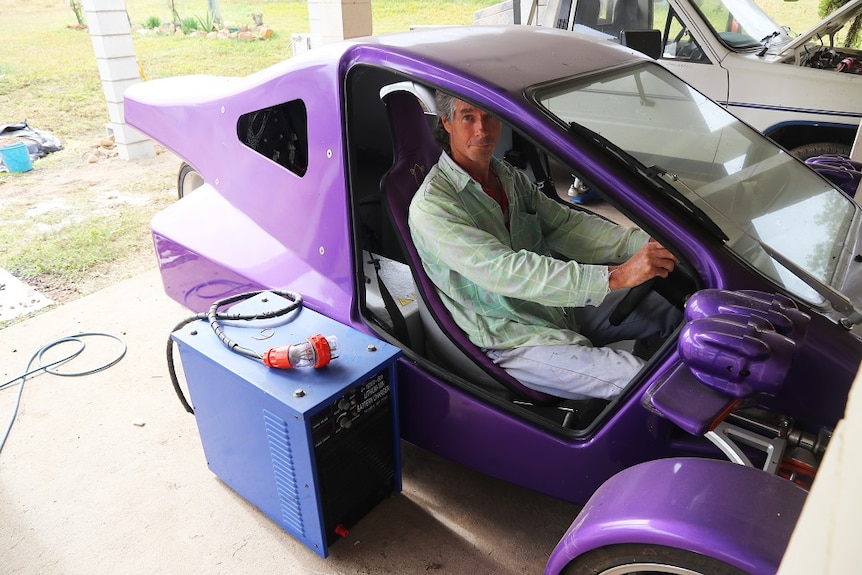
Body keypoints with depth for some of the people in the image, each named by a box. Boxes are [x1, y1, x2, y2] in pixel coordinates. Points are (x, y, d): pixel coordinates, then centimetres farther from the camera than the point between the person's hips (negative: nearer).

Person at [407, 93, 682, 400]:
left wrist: (644, 244, -13)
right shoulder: (431, 207, -20)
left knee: (674, 310, 6)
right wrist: (615, 276, -36)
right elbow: (504, 272, -31)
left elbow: (564, 224, 3)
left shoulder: (508, 176, 8)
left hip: (561, 305, 8)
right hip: (513, 341, -8)